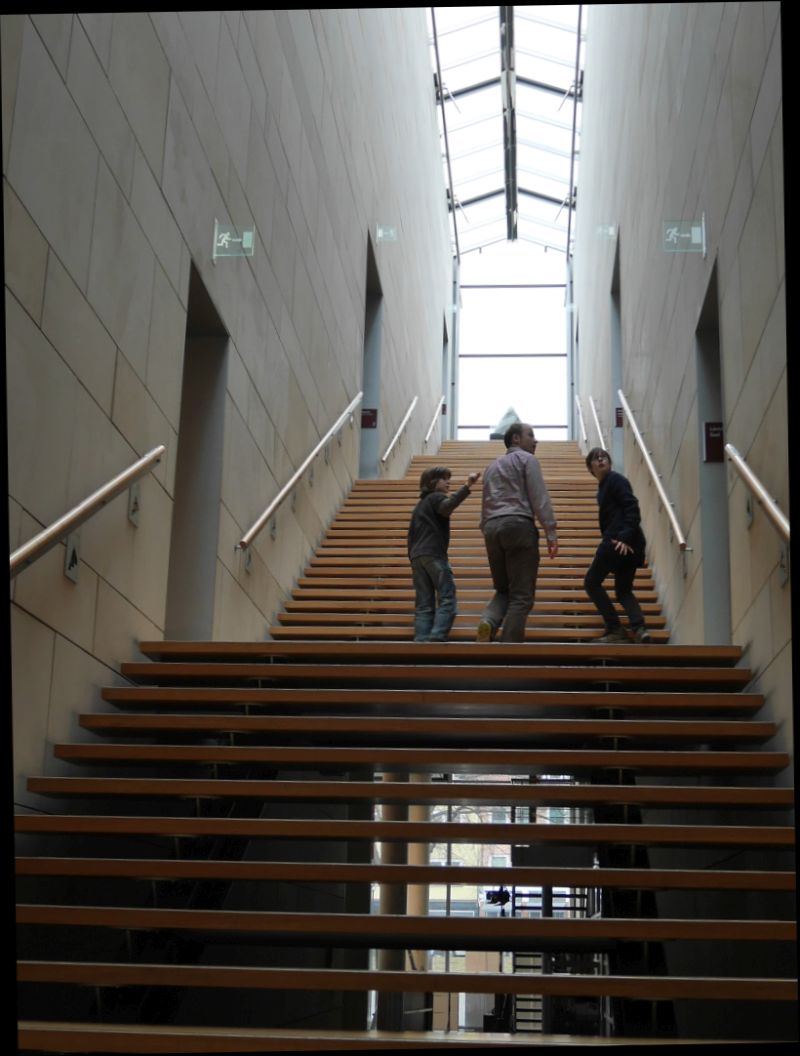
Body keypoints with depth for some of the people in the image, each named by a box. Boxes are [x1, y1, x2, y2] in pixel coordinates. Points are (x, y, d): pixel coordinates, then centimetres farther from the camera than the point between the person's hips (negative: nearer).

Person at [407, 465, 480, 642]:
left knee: (423, 606, 3)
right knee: (447, 600, -10)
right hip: (434, 555, -8)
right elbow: (447, 507, -22)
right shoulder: (437, 497, 3)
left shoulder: (419, 505, 28)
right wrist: (467, 486, -30)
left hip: (416, 556, 8)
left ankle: (421, 641, -10)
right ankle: (437, 639, -26)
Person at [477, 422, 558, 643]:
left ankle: (488, 622, -17)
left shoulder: (493, 466, 25)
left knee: (503, 590, 15)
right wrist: (551, 532, -8)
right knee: (521, 596, -5)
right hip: (519, 525, -6)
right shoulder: (527, 459, 5)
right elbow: (539, 498, -6)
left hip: (492, 528, 6)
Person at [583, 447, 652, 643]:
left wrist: (625, 537, -23)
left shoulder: (615, 479, -4)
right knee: (623, 590, 13)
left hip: (617, 542, -9)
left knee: (591, 582, 3)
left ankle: (615, 630, -2)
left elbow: (632, 508, -15)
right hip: (632, 545, 9)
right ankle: (639, 628, -10)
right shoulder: (603, 486, 22)